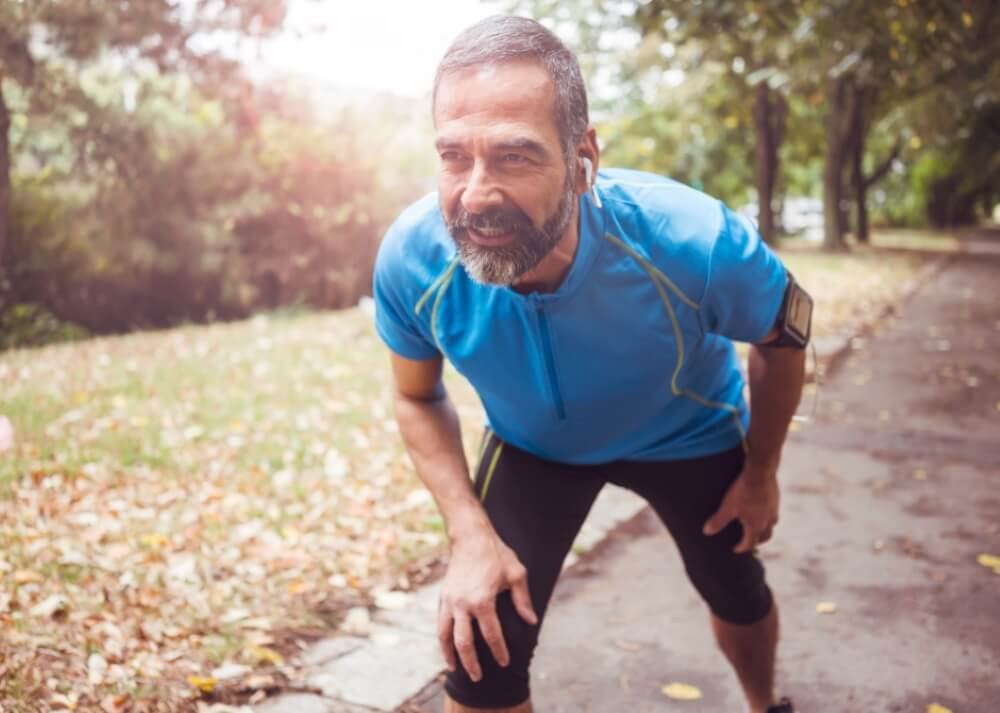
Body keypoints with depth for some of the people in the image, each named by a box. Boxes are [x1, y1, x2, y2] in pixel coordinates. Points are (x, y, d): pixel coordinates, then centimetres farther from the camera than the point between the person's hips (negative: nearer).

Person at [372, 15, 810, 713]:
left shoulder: (692, 241, -39)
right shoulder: (411, 260, -33)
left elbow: (785, 333, -14)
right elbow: (419, 398, -11)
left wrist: (761, 473, -4)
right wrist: (471, 532, -24)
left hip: (686, 436, 0)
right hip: (531, 445, 0)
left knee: (737, 592, 22)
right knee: (481, 651, -13)